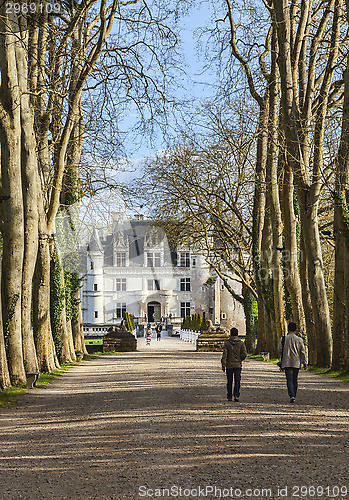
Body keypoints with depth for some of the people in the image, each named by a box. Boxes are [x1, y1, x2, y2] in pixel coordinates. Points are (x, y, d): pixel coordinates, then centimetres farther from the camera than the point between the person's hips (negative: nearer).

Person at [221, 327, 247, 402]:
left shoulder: (227, 343, -6)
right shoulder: (241, 343, -2)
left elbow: (224, 355, -10)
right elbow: (244, 354, -2)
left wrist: (223, 365, -7)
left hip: (229, 365, 0)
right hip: (238, 365, 0)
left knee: (229, 381, 10)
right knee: (237, 381, -1)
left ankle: (229, 396, 15)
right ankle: (236, 395, -14)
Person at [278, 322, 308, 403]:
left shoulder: (283, 339, -3)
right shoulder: (299, 340, 0)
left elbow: (280, 350, 1)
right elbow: (303, 352, 1)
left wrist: (281, 358, 22)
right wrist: (305, 363, 7)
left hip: (287, 362, -2)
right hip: (296, 363, 2)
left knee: (289, 380, -5)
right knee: (295, 380, 14)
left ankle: (292, 396, -22)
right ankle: (294, 396, 22)